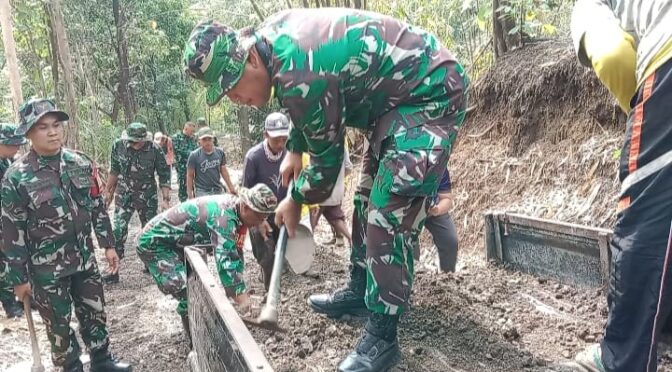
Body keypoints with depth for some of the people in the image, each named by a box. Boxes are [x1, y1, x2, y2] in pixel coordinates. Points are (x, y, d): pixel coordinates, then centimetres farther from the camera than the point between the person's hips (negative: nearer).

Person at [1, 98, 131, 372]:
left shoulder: (80, 164, -1)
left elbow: (97, 207, 7)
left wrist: (108, 245, 7)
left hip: (84, 258, 4)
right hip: (47, 268, -4)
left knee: (95, 312, 17)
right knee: (59, 324, 12)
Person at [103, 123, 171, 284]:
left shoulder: (155, 150, -16)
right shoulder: (118, 145, -9)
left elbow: (164, 176, -10)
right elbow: (114, 171, 6)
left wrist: (165, 199, -14)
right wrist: (109, 192, 11)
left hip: (148, 197, -1)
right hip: (124, 195, 1)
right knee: (118, 231, -5)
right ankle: (114, 271, 4)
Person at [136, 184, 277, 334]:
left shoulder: (233, 209, -3)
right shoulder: (223, 216, -32)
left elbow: (235, 252, 7)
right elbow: (225, 260, -40)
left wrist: (240, 291, 5)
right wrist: (242, 298, -41)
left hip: (173, 241, 10)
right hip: (153, 242, -10)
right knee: (188, 292, -16)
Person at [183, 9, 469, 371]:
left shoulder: (299, 76, -32)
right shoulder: (272, 33, -3)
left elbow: (328, 158, -18)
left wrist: (296, 199, -1)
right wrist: (294, 149, 14)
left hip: (430, 92, -10)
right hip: (395, 90, 10)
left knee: (389, 213, -16)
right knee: (367, 198, 15)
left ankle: (382, 338, -5)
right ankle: (359, 291, 31)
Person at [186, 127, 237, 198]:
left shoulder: (220, 152, 4)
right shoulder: (194, 155, -6)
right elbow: (190, 176, -2)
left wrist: (231, 187, 12)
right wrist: (190, 195, -4)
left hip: (218, 191, 4)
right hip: (202, 192, -4)